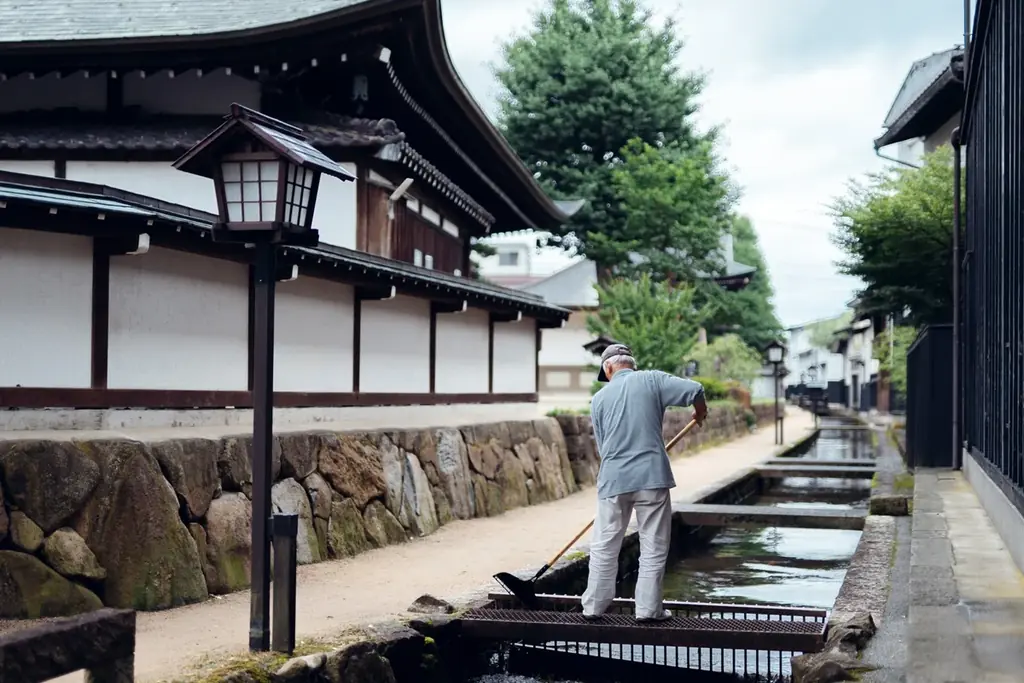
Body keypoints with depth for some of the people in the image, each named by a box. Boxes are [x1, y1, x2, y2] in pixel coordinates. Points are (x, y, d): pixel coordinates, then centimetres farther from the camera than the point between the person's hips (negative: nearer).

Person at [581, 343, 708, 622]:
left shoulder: (599, 398, 9)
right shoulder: (651, 380, 2)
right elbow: (695, 389, -7)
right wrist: (700, 412, 14)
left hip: (613, 480, 2)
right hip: (652, 477, -2)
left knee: (604, 546, 11)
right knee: (653, 547, 7)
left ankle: (594, 606, 17)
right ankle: (648, 608, 9)